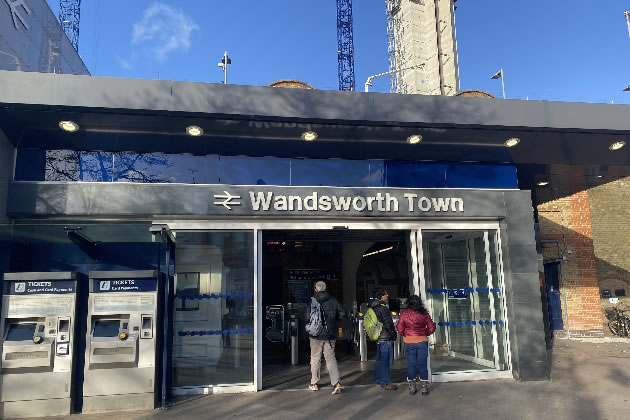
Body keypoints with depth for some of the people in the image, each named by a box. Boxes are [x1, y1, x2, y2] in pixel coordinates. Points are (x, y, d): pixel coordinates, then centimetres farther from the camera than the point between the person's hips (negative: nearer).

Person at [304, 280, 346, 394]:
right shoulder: (333, 301, 0)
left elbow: (307, 317, -18)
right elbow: (343, 314, 2)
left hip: (316, 335, -2)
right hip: (330, 335, 2)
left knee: (315, 358, 12)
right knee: (331, 358, 7)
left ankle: (314, 384, 21)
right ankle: (336, 383, -6)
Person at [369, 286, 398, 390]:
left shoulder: (373, 308, 8)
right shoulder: (383, 309, -20)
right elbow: (388, 324, -20)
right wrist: (393, 334, -6)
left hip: (378, 338, 9)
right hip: (386, 338, -9)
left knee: (380, 360, 19)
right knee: (386, 360, -2)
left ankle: (378, 380, 30)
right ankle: (385, 383, 4)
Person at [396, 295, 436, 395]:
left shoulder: (404, 314, -6)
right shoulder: (424, 314, -3)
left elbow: (399, 328, -7)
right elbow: (432, 328, 1)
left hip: (409, 342, 0)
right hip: (422, 341, 0)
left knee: (411, 365, 7)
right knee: (422, 365, 7)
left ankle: (412, 388, 14)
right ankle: (424, 387, 11)